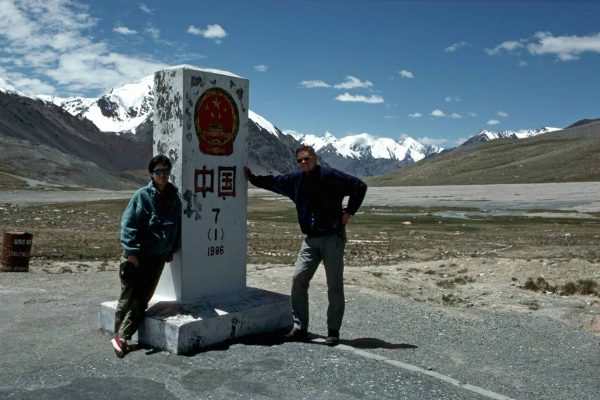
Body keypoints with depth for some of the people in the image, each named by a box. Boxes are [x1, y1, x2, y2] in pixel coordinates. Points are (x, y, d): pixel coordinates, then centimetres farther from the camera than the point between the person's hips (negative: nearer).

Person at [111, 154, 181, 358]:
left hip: (158, 257, 4)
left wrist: (172, 249, 16)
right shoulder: (142, 195, -9)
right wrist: (131, 251, -16)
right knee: (128, 297, 0)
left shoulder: (174, 197, 7)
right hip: (137, 256, -4)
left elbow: (176, 225, 17)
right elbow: (128, 223, -11)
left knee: (142, 299, 3)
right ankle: (119, 335, 13)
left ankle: (122, 337, 11)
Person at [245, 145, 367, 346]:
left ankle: (333, 331, 12)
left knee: (335, 285, 1)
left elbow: (359, 186, -10)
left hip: (333, 238, -5)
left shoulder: (330, 176, -10)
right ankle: (299, 328, 7)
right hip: (310, 239, 5)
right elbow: (272, 181, 23)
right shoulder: (295, 179, 7)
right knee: (298, 279, -2)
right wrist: (252, 178, 20)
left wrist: (349, 213, -9)